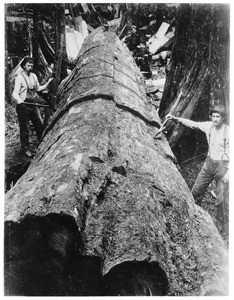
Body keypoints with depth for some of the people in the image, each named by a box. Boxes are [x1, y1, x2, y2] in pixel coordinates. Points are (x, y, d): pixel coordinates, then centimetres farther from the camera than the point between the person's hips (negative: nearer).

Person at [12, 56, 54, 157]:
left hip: (33, 105, 6)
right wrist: (19, 100, -39)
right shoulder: (19, 78, -12)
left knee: (40, 125, 12)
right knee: (24, 129, 3)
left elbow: (38, 88, 19)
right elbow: (15, 93, -18)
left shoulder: (34, 76, 8)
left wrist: (48, 83, 8)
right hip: (23, 106, -6)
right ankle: (25, 149, 18)